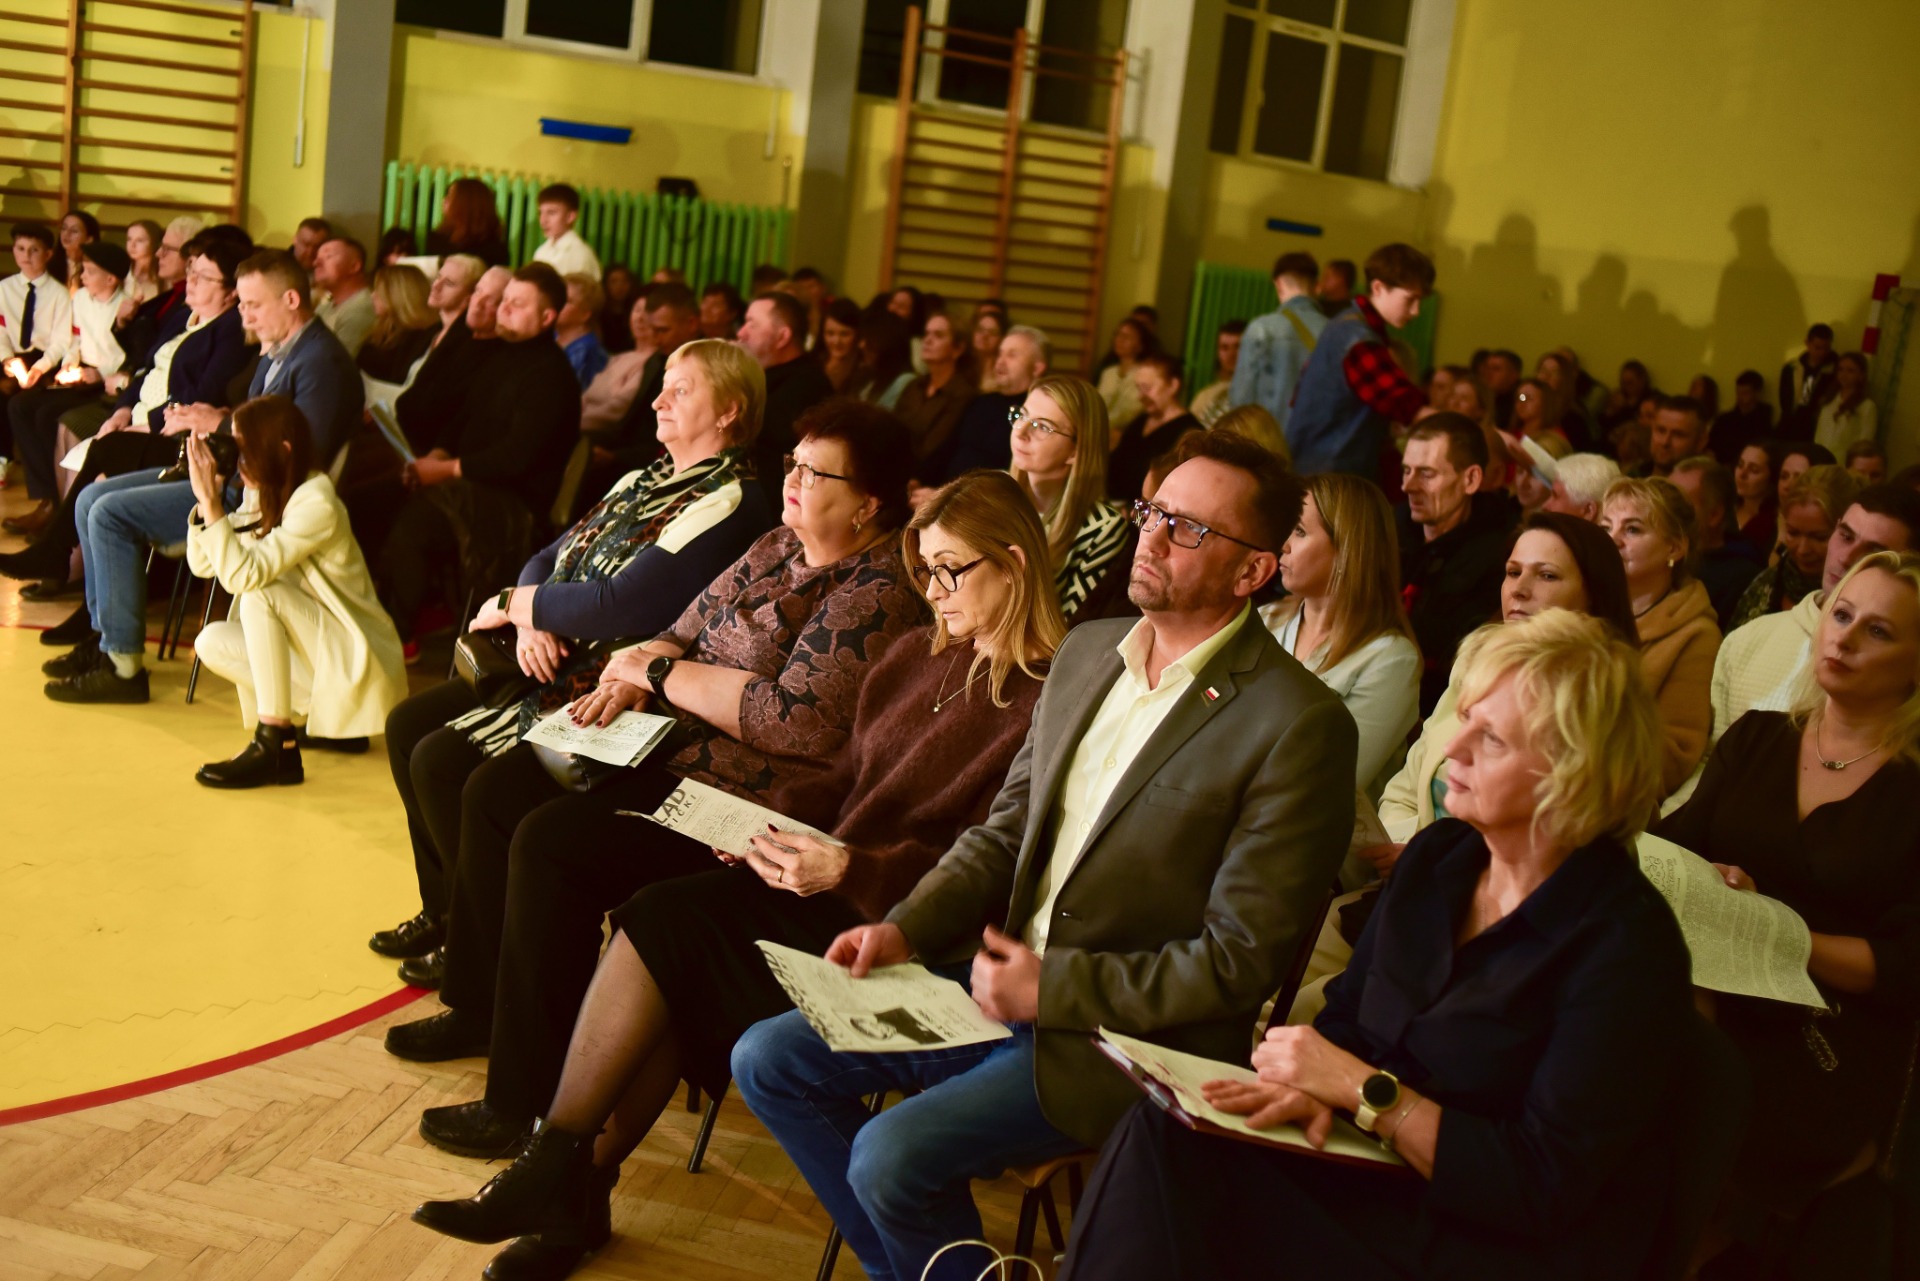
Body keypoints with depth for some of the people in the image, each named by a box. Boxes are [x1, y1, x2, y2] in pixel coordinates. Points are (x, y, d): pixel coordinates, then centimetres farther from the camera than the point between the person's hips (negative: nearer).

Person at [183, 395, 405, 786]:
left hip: (357, 661, -9)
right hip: (313, 649, 9)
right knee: (211, 642, -7)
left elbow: (241, 575, -30)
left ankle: (275, 747, -25)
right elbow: (202, 564, 2)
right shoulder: (262, 496, 5)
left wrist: (212, 501, -29)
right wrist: (205, 500, -9)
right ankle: (328, 720, 8)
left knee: (259, 594, -25)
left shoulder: (316, 504, -22)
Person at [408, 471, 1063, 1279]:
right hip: (828, 873, 7)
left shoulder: (1046, 702, -13)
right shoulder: (920, 656, 14)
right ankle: (575, 1187, -12)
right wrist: (777, 818, -1)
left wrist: (846, 869, -26)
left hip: (893, 922, -7)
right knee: (662, 926, -17)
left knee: (666, 927, -18)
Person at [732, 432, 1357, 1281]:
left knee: (891, 1153, -23)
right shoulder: (1086, 652, 7)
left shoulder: (1300, 726, -17)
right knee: (768, 1061, 3)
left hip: (1127, 1038, -7)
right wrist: (905, 927, -2)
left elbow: (1239, 960, -17)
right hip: (1002, 979, 8)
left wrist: (1050, 987, -17)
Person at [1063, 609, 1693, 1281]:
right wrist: (1313, 1087, -12)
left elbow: (1543, 1190, -19)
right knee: (1166, 1138, -23)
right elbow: (1344, 1016, 11)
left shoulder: (1626, 947, -16)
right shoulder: (1437, 856, 6)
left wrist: (1363, 1088, -19)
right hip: (1373, 1170, 7)